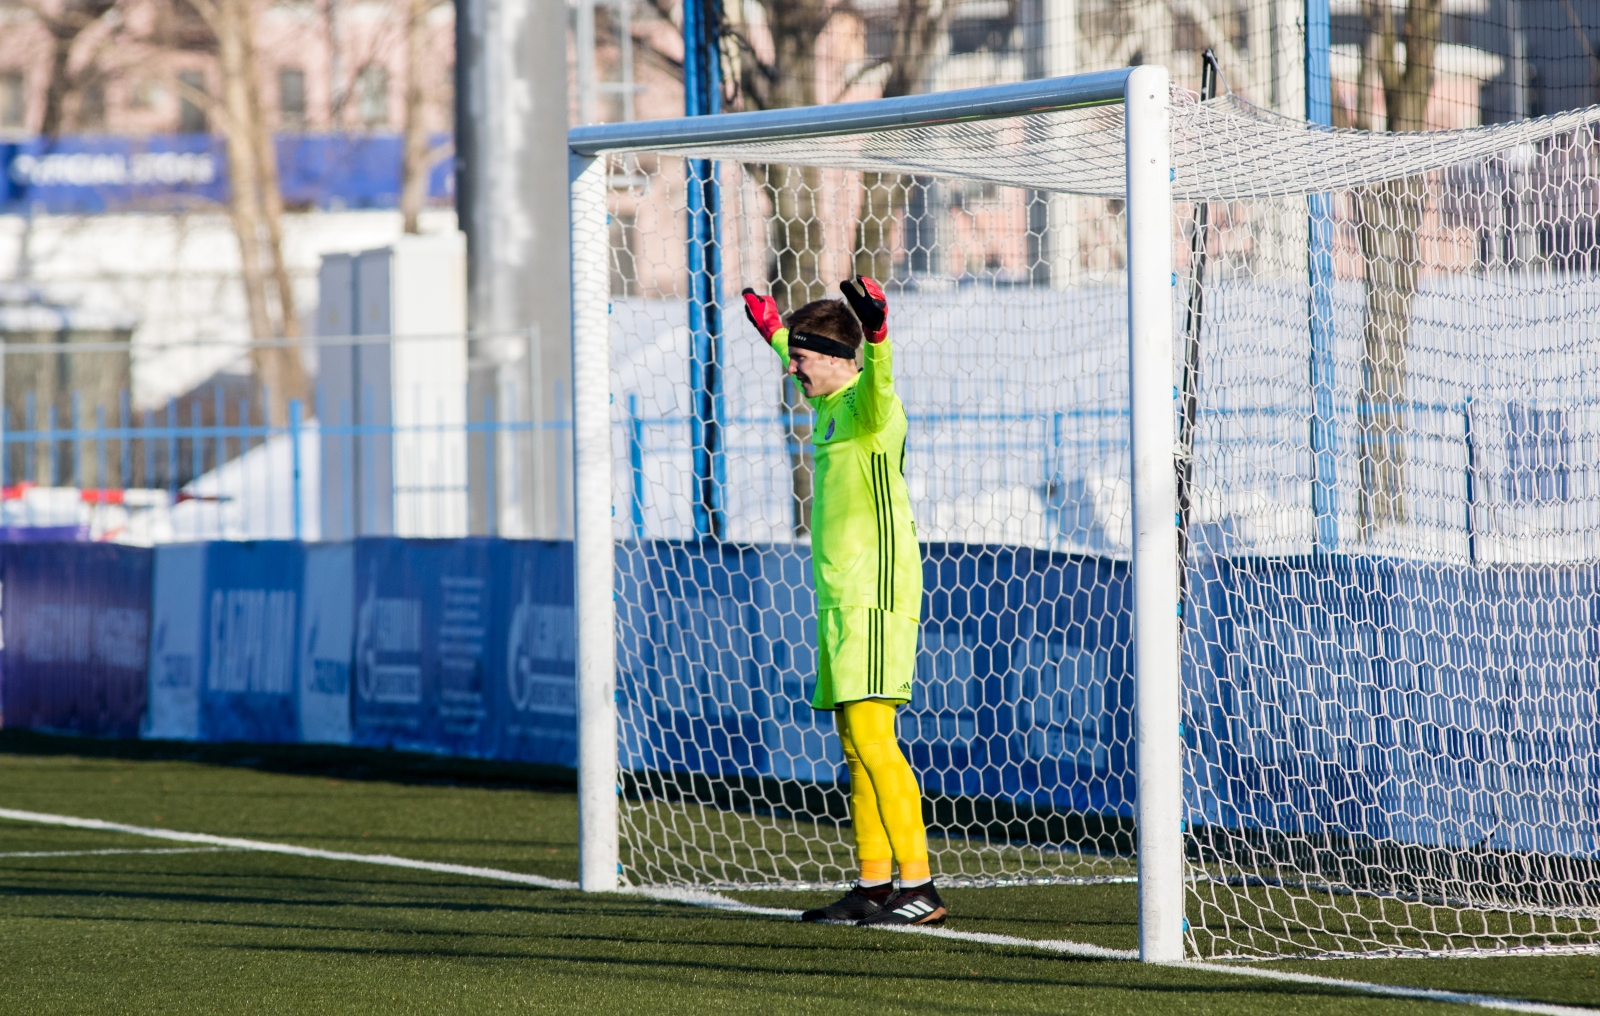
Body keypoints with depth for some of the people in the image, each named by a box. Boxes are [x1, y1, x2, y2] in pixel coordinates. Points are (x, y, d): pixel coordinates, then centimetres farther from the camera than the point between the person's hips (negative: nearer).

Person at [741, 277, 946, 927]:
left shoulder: (868, 405, -12)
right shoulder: (830, 406, 16)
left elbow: (877, 386, -37)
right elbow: (802, 374, 41)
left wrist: (877, 338, -56)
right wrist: (774, 332, 54)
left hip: (874, 601, -10)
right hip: (841, 600, 10)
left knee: (871, 735, -16)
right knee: (855, 745, 11)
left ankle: (919, 887, -18)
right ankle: (873, 886, 17)